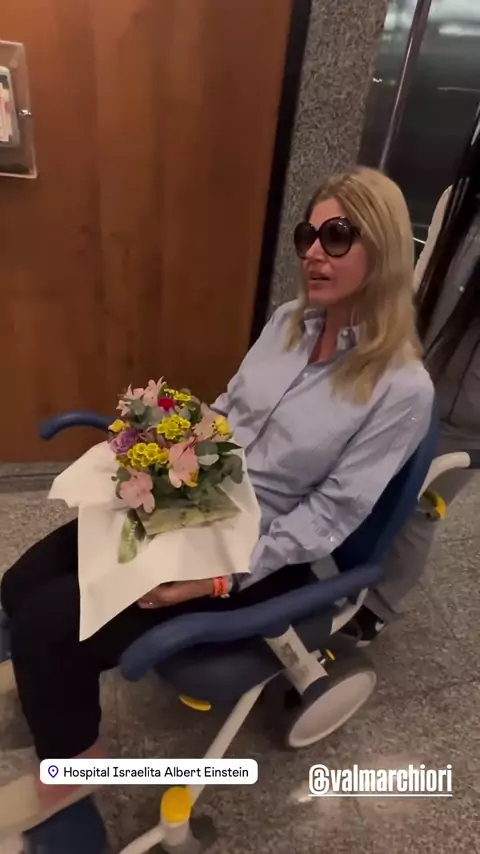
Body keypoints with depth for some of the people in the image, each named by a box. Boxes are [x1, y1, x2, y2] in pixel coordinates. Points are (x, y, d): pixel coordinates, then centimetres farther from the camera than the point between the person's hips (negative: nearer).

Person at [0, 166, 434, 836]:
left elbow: (328, 516, -17)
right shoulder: (289, 321, 4)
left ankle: (72, 768, 19)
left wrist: (220, 574, -22)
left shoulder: (402, 389, -16)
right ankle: (57, 682, 32)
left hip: (262, 552, -6)